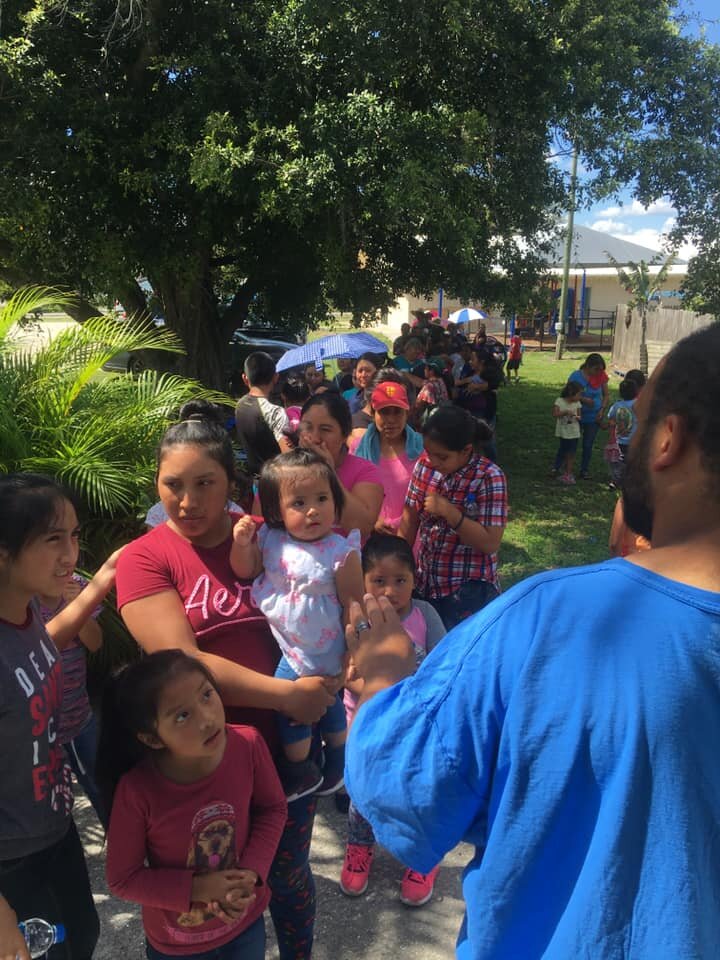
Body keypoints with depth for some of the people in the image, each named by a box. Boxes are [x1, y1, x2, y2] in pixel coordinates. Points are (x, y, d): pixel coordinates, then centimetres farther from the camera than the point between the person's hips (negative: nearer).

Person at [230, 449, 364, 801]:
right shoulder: (269, 539, -10)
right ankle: (338, 760, 49)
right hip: (282, 641, 6)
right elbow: (244, 570, 2)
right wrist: (242, 543, -19)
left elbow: (354, 605, -18)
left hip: (313, 649, -6)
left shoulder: (340, 552, -24)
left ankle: (300, 771, 24)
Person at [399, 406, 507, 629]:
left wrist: (449, 512, -25)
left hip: (468, 591, -5)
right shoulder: (424, 464, -2)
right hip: (424, 584, 5)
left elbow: (490, 544, -18)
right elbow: (410, 518, 6)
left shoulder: (489, 477, -16)